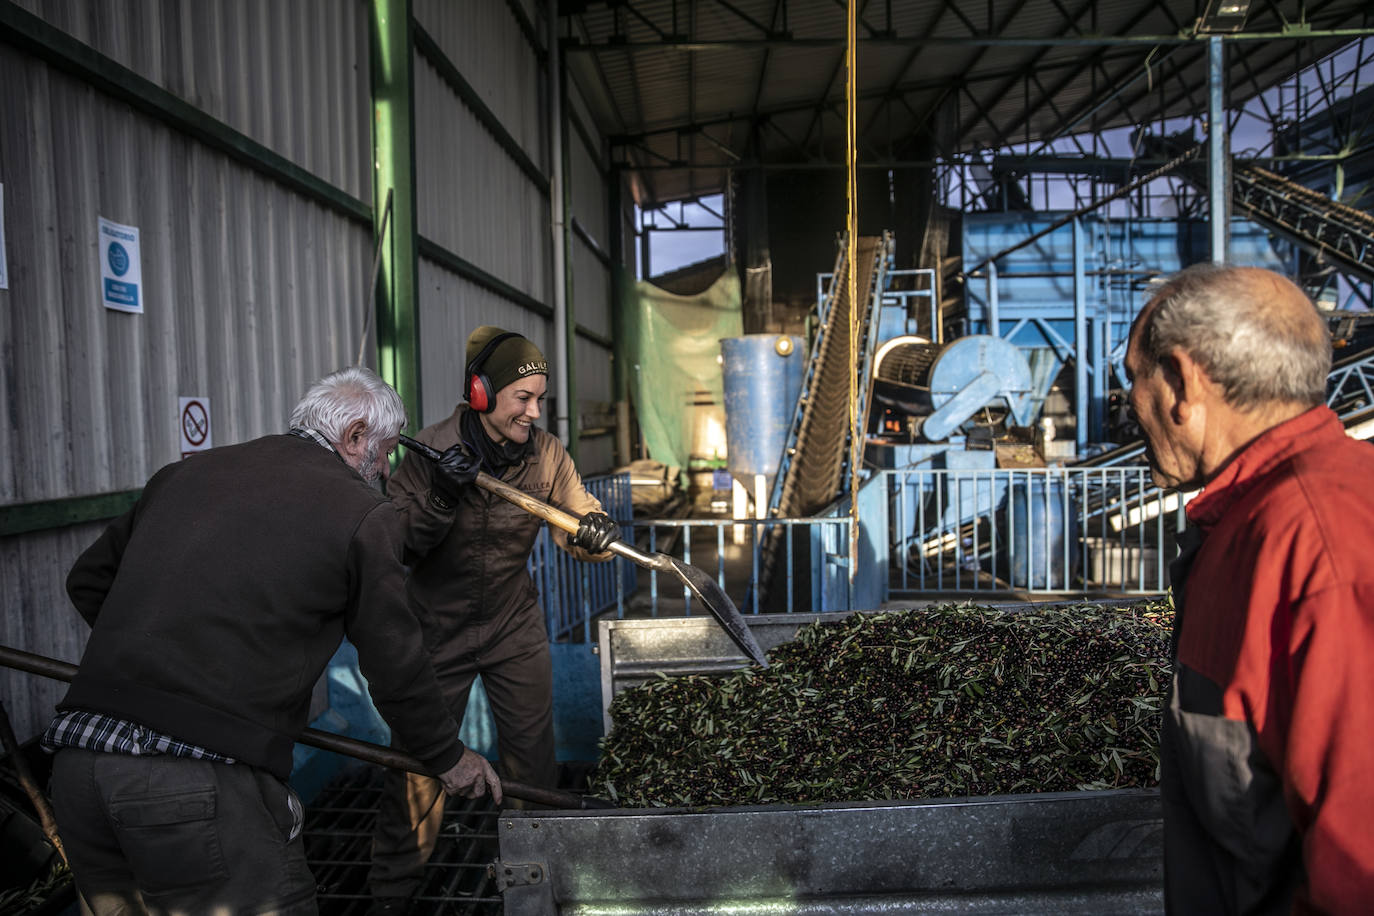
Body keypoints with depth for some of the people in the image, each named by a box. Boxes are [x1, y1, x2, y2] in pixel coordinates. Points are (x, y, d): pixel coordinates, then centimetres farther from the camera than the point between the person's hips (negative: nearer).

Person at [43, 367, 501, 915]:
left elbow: (88, 581, 24)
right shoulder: (363, 513, -2)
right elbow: (395, 666, 4)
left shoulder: (184, 472, 15)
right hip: (204, 781, -7)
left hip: (76, 766, 7)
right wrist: (450, 759, 19)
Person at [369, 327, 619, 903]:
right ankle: (391, 890, 23)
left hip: (514, 624, 3)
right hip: (436, 628, -3)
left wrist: (592, 531, -30)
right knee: (418, 758, 2)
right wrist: (442, 496, -34)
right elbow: (395, 546, -18)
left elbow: (575, 522, -7)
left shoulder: (546, 454, -8)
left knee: (532, 753, 11)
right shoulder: (432, 450, -17)